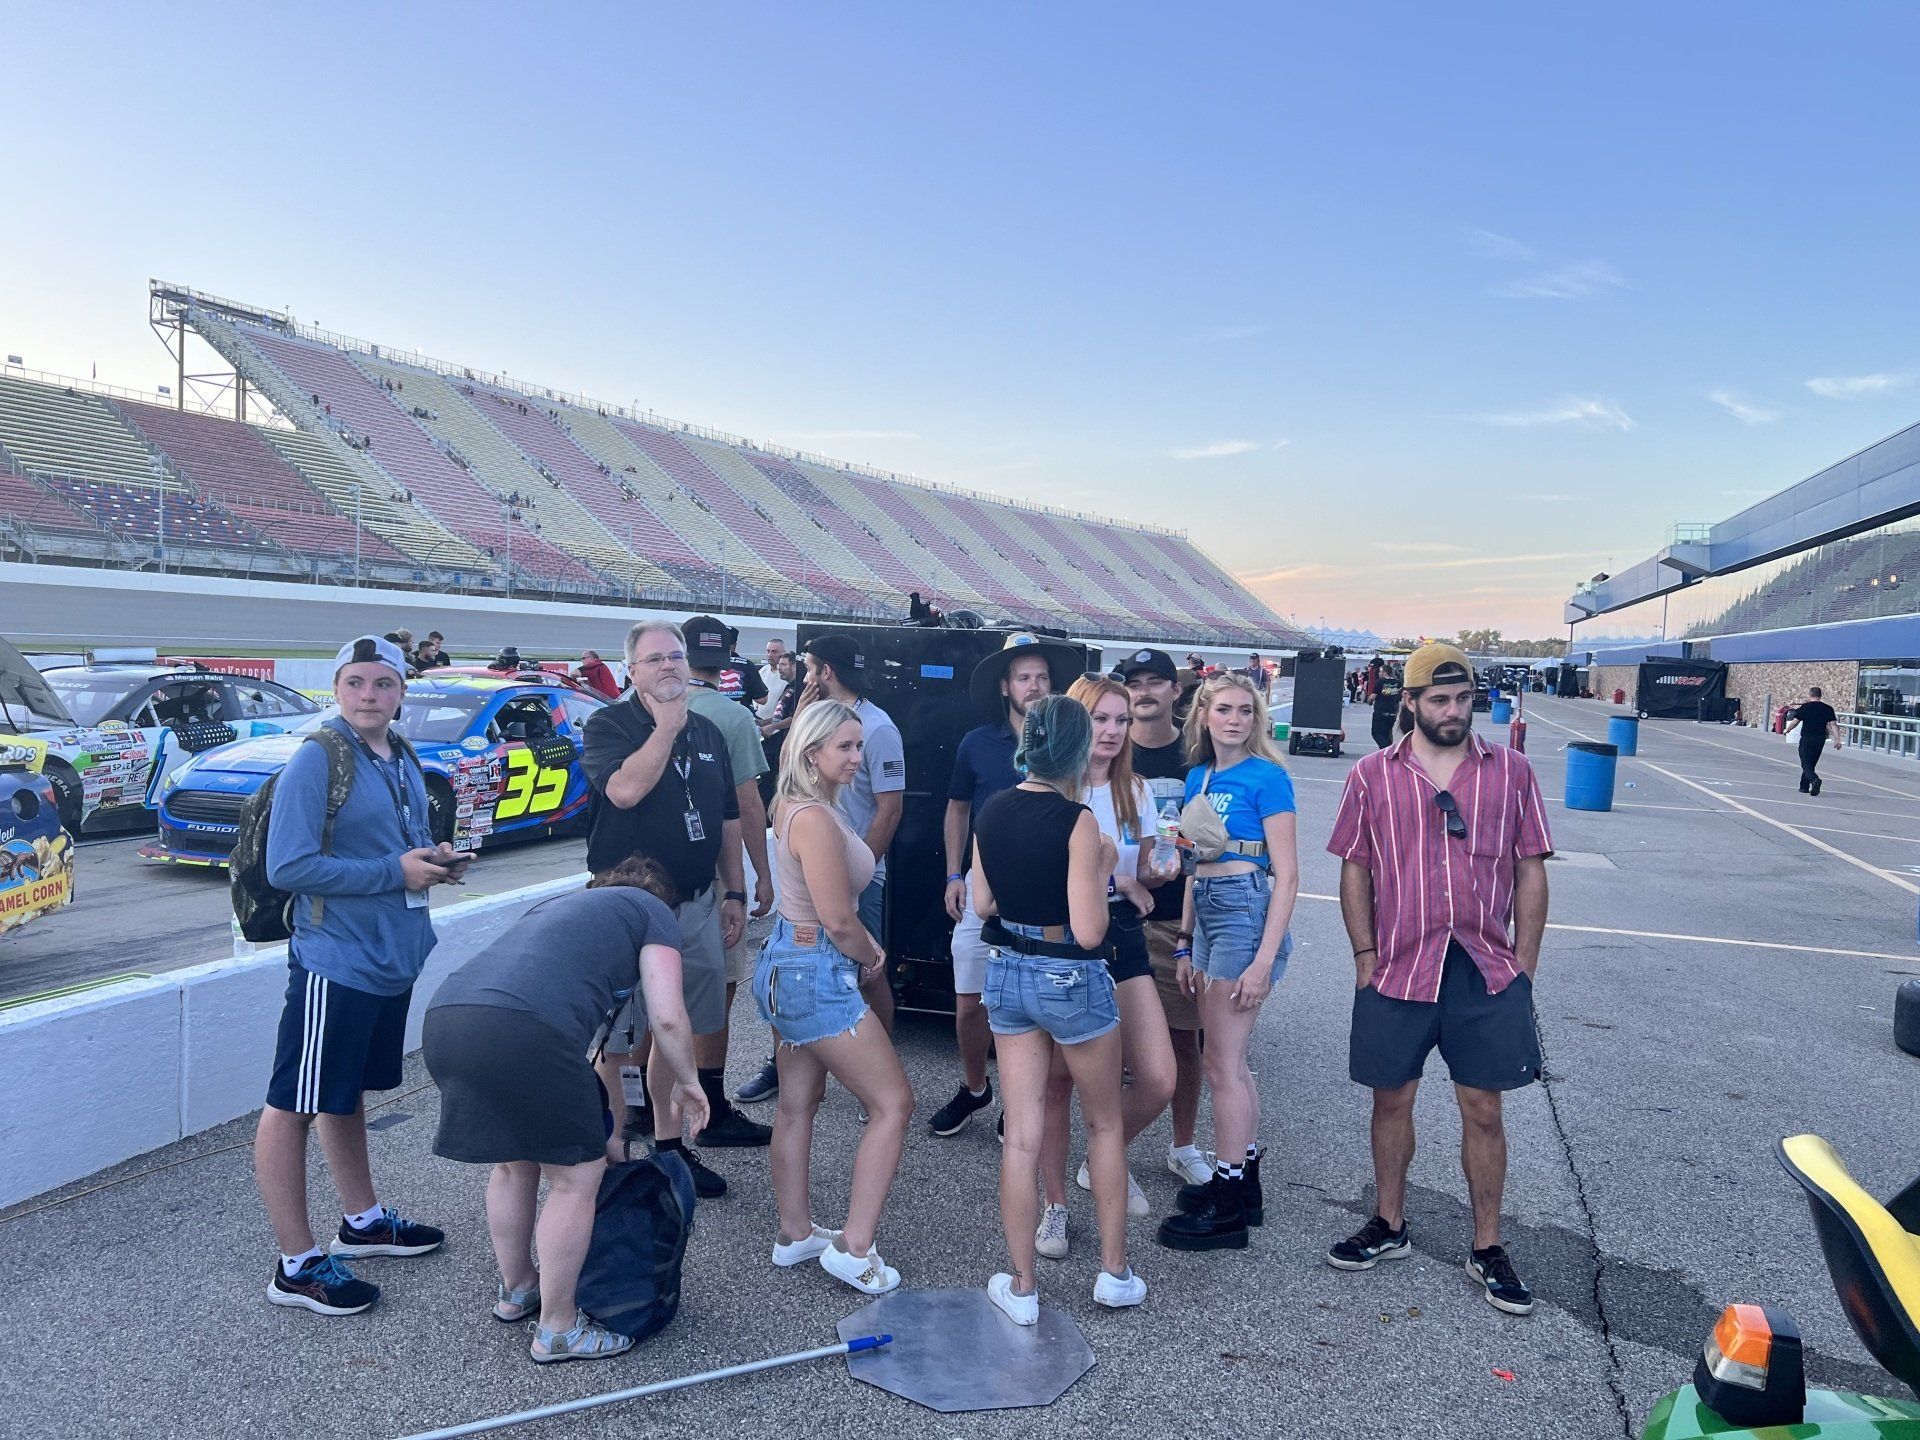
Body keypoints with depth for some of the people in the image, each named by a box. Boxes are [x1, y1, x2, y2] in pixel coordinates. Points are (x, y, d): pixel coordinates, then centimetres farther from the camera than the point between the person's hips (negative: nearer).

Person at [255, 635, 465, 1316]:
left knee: (348, 1094, 22)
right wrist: (395, 871, -21)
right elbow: (287, 866, -21)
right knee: (293, 1106, 3)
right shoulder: (316, 760, -15)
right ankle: (297, 1265, 12)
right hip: (334, 960, -8)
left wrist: (435, 858, -1)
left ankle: (362, 1220, 36)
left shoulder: (404, 761, 9)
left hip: (393, 956, 8)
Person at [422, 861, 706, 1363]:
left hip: (442, 1018, 8)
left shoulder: (560, 903, 39)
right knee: (576, 1178, 11)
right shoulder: (654, 911, 20)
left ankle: (515, 1291, 46)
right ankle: (557, 1330, 23)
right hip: (522, 1030, -8)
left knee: (513, 1163, 28)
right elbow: (667, 1018, 6)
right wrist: (686, 1082, 27)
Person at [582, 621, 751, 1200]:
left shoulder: (708, 733, 13)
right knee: (617, 1040, 0)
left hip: (696, 907, 6)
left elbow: (728, 821, 16)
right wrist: (667, 728, -16)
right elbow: (625, 789, -25)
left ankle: (669, 1142, 27)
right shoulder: (608, 724, -5)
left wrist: (734, 893, 13)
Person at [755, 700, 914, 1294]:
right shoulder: (816, 819, -23)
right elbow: (839, 919, -21)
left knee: (798, 1105, 18)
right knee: (893, 1102, -2)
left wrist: (863, 947, 5)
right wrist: (870, 956, -3)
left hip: (789, 964, 10)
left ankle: (794, 1234, 30)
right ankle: (855, 1249, 2)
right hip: (817, 973, -10)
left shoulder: (797, 807, 9)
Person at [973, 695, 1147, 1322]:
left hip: (1006, 974, 5)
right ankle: (1115, 1272, 27)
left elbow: (982, 903, 7)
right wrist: (1102, 868, -5)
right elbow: (1088, 931, -19)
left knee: (1022, 1136, 11)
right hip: (1071, 980, -5)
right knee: (1105, 1124, 17)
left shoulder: (991, 811, -1)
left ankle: (1021, 1287, 19)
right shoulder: (1077, 821, -19)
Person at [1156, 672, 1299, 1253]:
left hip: (1247, 911, -8)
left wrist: (1264, 960, -17)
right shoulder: (1199, 777, 13)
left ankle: (1226, 1209, 8)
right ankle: (1244, 1186, 29)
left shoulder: (1266, 777, -9)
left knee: (1221, 1064, -3)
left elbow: (1286, 875, -12)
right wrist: (1185, 945, 15)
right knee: (1228, 1061, 15)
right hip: (1206, 911, 8)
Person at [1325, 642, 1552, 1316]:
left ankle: (1488, 1248, 23)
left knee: (1483, 1110, 7)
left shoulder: (1511, 771, 3)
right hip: (1398, 967, 0)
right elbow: (1355, 869, 6)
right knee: (1392, 1100, 12)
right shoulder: (1373, 775, 2)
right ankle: (1389, 1226, 30)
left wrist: (1523, 967, 1)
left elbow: (1530, 872, 5)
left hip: (1487, 970, 0)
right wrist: (1365, 955, 0)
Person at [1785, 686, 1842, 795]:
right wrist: (1837, 740, -6)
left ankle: (1815, 780, -31)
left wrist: (1787, 730, 17)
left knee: (1806, 764, -4)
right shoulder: (1828, 709, 3)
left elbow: (1795, 721, 0)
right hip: (1820, 740, 4)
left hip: (1806, 739, -4)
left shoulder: (1805, 707, -5)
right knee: (1811, 763, 16)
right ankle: (1804, 787, 21)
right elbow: (1833, 724, -3)